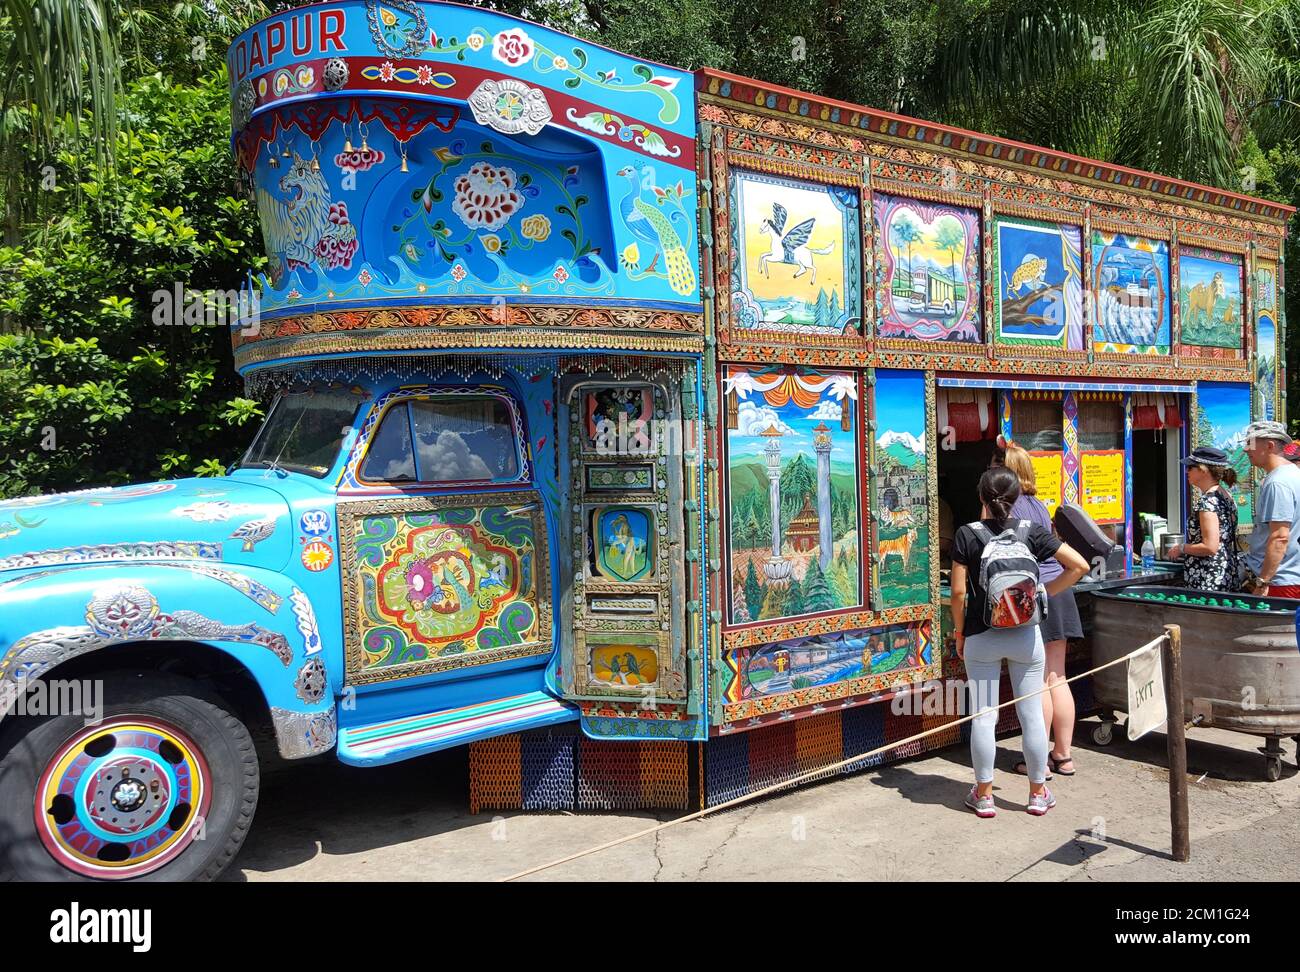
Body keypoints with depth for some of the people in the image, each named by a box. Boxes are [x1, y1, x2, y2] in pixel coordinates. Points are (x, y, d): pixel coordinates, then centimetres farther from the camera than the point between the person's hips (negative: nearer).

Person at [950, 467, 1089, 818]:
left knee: (984, 716, 6)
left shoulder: (967, 535, -8)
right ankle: (1038, 793, 22)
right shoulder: (1031, 532, -3)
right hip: (1025, 634, 1)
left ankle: (983, 795, 15)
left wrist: (959, 632, 5)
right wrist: (1046, 592, 5)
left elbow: (959, 591, -8)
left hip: (981, 637, -1)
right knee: (1031, 713, 10)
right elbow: (1079, 565, -4)